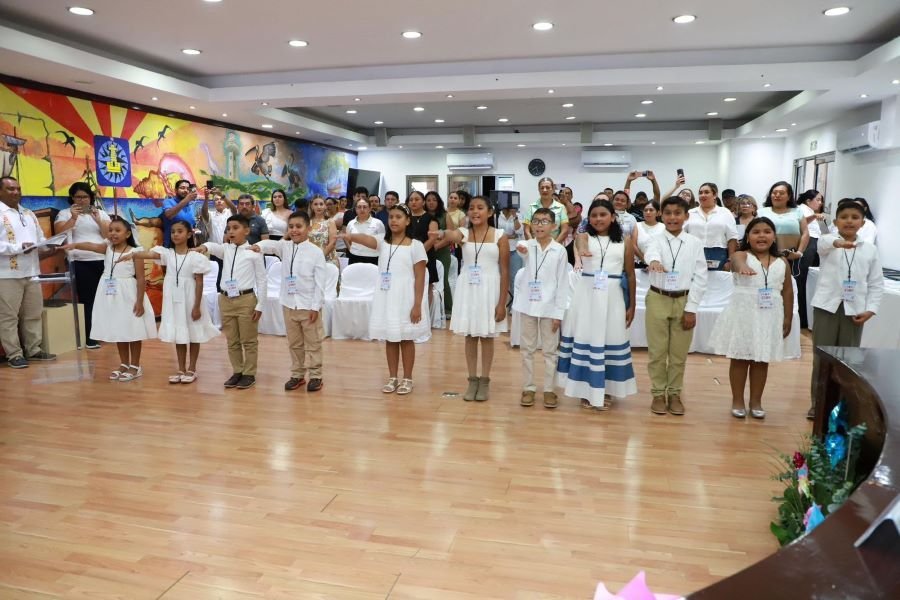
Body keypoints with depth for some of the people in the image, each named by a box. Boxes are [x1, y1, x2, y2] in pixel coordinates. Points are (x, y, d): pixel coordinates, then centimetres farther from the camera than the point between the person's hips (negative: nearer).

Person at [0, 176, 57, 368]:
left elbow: (40, 240, 17)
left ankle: (33, 350, 23)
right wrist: (19, 248, -21)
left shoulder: (29, 214, 17)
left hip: (31, 272, 7)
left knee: (33, 314, 13)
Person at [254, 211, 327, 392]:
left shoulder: (316, 252, -9)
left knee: (313, 343, 7)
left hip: (308, 305, -4)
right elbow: (271, 244, -16)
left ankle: (315, 375, 17)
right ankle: (297, 374, 26)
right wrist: (259, 246, -39)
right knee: (294, 343, 15)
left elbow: (320, 282, -10)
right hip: (289, 304, 5)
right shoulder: (285, 247, 4)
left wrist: (315, 306, -12)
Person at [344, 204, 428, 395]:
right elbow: (365, 238, -18)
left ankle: (407, 378, 17)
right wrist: (350, 236, -41)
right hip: (385, 298, 4)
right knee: (390, 339, 12)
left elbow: (420, 278, -8)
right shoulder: (382, 242, 5)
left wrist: (417, 305, -13)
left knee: (406, 339, 6)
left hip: (405, 298, -4)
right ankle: (393, 377, 23)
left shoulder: (415, 245, -6)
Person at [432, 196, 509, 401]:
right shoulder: (463, 233, 3)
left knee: (487, 336, 7)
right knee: (470, 335, 9)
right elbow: (453, 236, -20)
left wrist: (502, 303, -8)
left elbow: (505, 272, -4)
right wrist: (444, 234, -44)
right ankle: (472, 380, 21)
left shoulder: (500, 237, -4)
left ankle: (484, 381, 19)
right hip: (467, 289, 2)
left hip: (489, 289, -2)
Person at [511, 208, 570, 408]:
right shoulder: (527, 245, -1)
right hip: (528, 304, 1)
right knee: (527, 349, 9)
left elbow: (562, 283, -2)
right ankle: (528, 388, 19)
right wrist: (520, 247, -53)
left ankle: (549, 390, 16)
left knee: (550, 350, 6)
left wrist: (559, 312, -5)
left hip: (549, 306, -1)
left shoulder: (560, 250, -2)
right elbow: (520, 247, -28)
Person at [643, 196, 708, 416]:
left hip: (683, 301, 1)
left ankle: (675, 394, 24)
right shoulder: (656, 239, -1)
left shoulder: (695, 243, 1)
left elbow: (700, 277, 0)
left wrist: (691, 308, -5)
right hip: (658, 300, -1)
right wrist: (654, 260, -52)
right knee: (657, 352, 6)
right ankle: (658, 394, 20)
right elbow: (650, 252, -27)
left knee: (679, 353, 9)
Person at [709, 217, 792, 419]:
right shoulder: (741, 255, -4)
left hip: (769, 317, 3)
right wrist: (742, 267, -55)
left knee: (762, 361, 10)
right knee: (740, 359, 5)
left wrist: (788, 320, 7)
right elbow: (737, 262, -30)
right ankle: (737, 401, 16)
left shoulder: (782, 263, 7)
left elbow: (788, 292, 10)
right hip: (743, 314, -3)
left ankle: (756, 401, 22)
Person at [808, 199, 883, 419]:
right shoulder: (828, 242, -1)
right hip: (827, 307, -2)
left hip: (854, 310, 2)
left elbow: (876, 284, 7)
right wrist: (838, 243, -52)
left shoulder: (870, 249, 6)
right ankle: (818, 402, 14)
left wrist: (870, 310, -5)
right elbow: (824, 242, -28)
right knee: (822, 357, 4)